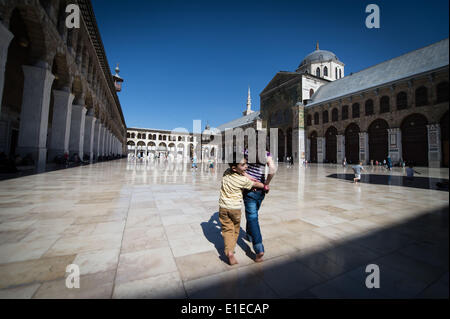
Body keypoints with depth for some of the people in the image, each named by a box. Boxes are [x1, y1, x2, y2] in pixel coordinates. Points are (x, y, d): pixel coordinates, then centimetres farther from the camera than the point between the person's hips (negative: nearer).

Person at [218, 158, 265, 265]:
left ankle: (229, 251, -1)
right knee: (235, 229, 19)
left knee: (227, 229, 9)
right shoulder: (243, 180, -17)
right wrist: (265, 186, 15)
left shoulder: (226, 172, -6)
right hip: (235, 207, -3)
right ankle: (232, 248, 27)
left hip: (223, 206, 3)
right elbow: (255, 184, -2)